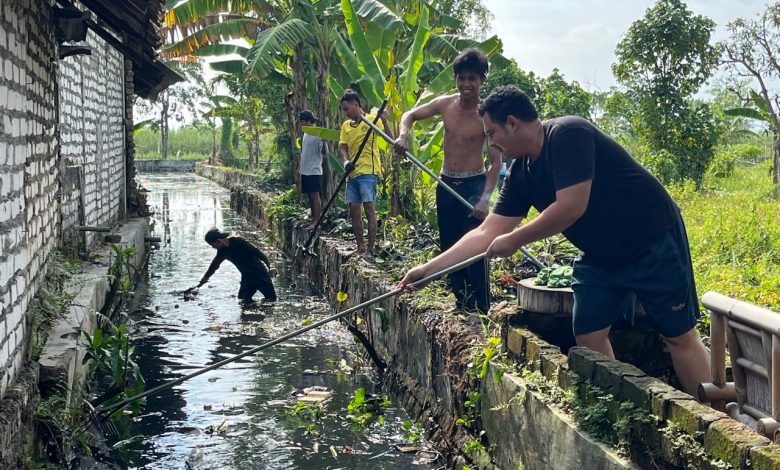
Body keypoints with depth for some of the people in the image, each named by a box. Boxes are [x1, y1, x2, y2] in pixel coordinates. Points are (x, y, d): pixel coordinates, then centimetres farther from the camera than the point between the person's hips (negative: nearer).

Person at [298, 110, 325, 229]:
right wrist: (298, 172, 19)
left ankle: (316, 222, -5)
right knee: (310, 196, 11)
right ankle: (313, 220, 17)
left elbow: (324, 152, -19)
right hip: (305, 172, 8)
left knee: (315, 195, -6)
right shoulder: (305, 134, 14)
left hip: (314, 171, -8)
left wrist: (323, 143, -39)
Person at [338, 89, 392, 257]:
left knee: (368, 208, -11)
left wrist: (384, 121, -29)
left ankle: (370, 250, -9)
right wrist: (346, 161, -12)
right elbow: (342, 147, 8)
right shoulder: (346, 126, 15)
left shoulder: (372, 119, -3)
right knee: (354, 210, 7)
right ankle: (360, 249, 15)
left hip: (368, 171, -7)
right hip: (352, 173, 7)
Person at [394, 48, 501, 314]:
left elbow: (496, 162, -14)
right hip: (446, 184, 5)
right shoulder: (445, 104, 0)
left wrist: (485, 198, -26)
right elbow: (410, 115, 14)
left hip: (473, 185, -5)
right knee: (449, 247, 12)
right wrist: (403, 135, -9)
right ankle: (461, 301, 25)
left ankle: (481, 309, -4)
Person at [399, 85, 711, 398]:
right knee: (588, 335, 3)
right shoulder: (521, 172, 1)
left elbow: (572, 207, -31)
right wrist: (428, 269, -1)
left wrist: (514, 241, -19)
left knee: (679, 336, -3)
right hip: (601, 255, 8)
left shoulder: (568, 135, -23)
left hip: (653, 243, -8)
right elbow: (486, 234, 2)